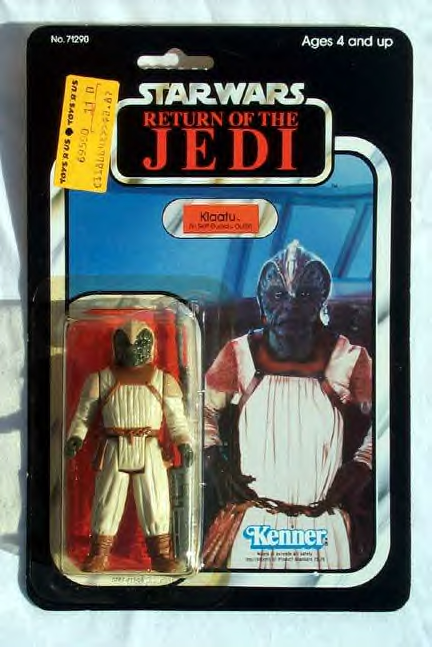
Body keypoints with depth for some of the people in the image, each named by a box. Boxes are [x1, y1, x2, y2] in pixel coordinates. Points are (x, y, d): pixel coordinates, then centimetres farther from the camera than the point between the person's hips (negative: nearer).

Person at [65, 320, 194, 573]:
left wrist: (185, 443, -8)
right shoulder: (102, 379, 4)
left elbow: (176, 418, 6)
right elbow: (84, 413, 7)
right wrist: (76, 437, -9)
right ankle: (99, 554, 20)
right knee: (107, 502, 6)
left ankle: (161, 554, 18)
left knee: (155, 502, 5)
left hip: (149, 451, 1)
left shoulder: (163, 380, 6)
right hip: (114, 451, 0)